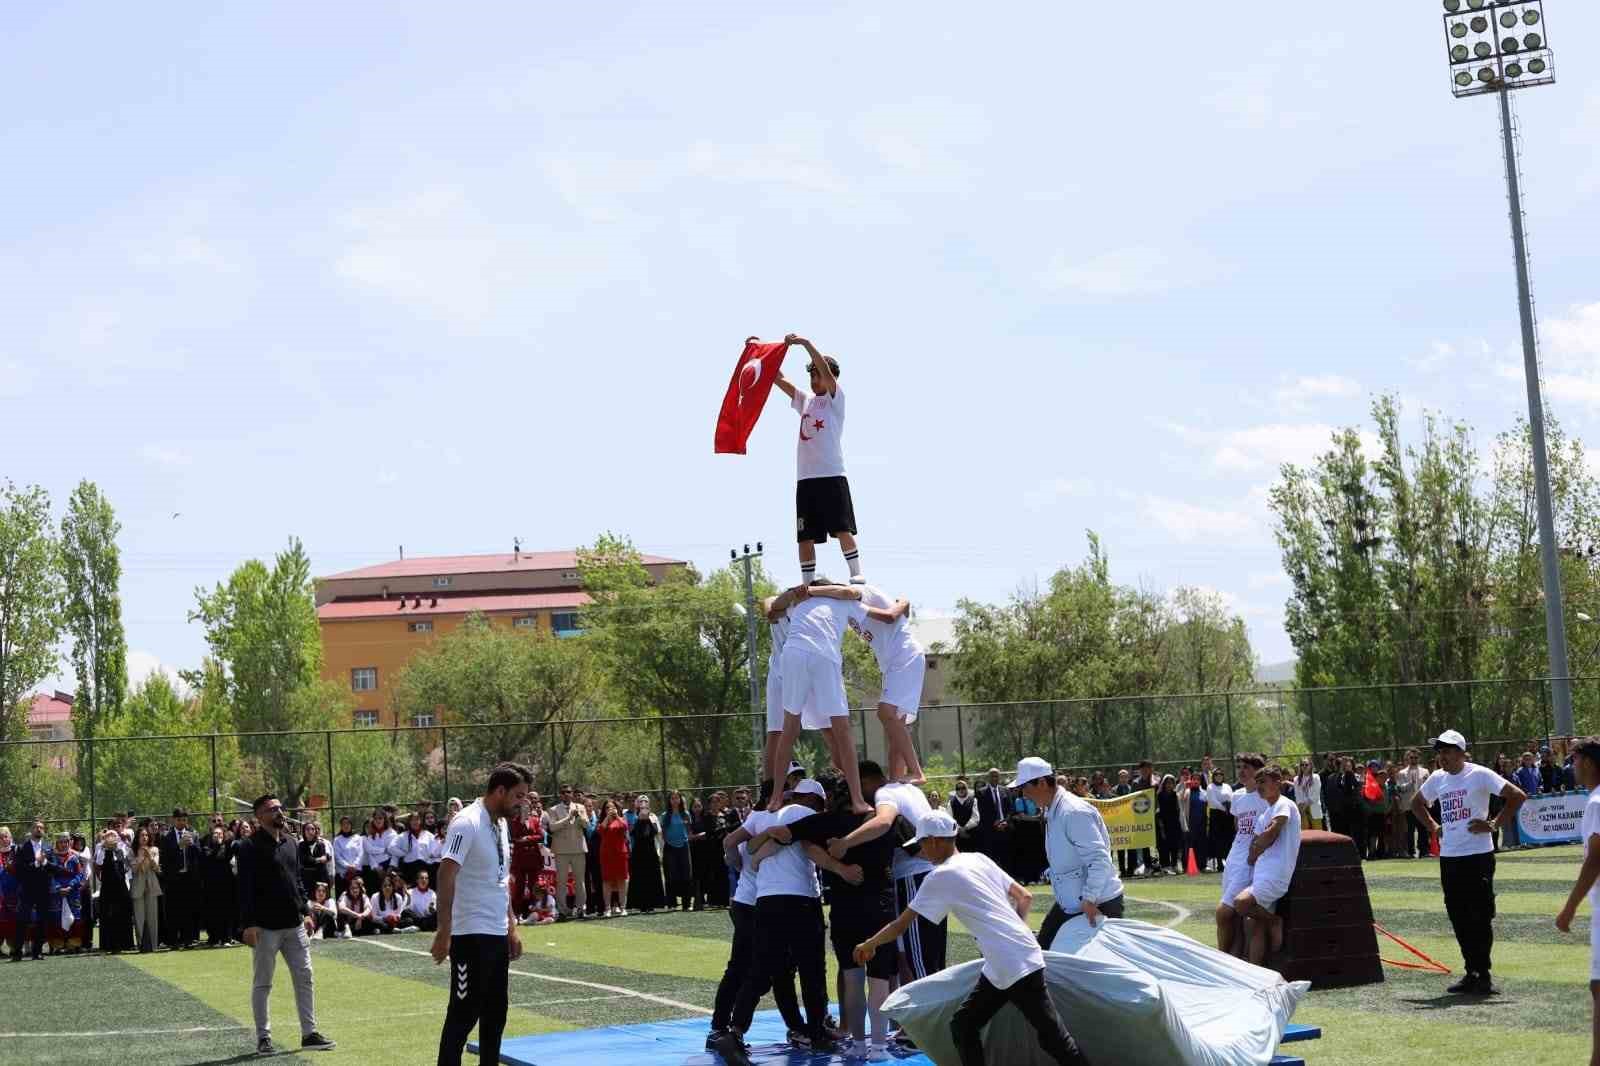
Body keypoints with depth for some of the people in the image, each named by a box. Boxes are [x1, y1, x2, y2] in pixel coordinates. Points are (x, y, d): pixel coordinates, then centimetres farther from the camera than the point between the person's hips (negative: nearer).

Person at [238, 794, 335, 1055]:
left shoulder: (291, 843, 12)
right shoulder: (252, 848, -10)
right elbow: (245, 887, -13)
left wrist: (305, 911, 14)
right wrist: (249, 923, -18)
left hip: (294, 925, 6)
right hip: (266, 927, -6)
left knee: (304, 978, 5)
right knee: (263, 984, 4)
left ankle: (309, 1033, 11)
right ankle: (263, 1037, 11)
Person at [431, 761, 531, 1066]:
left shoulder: (501, 824, 12)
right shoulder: (467, 823, -16)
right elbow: (446, 876, -21)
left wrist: (511, 927, 19)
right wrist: (444, 932, -24)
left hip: (497, 935, 9)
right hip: (470, 935, -9)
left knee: (496, 1012, 12)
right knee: (464, 1012, -5)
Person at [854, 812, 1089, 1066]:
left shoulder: (940, 877, -6)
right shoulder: (980, 860, 14)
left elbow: (900, 926, -1)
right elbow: (1025, 898, 19)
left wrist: (868, 944, 14)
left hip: (1016, 966, -8)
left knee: (1053, 1039, -5)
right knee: (963, 1025, 12)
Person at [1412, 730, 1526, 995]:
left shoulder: (1480, 774, -8)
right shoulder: (1437, 779, 11)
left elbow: (1517, 796, -12)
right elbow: (1417, 803, 29)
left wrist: (1494, 824, -13)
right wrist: (1432, 827, 15)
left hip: (1478, 856, -7)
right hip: (1448, 857, 7)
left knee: (1480, 917, -5)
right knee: (1458, 918, 9)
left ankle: (1484, 976, 1)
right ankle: (1472, 973, 18)